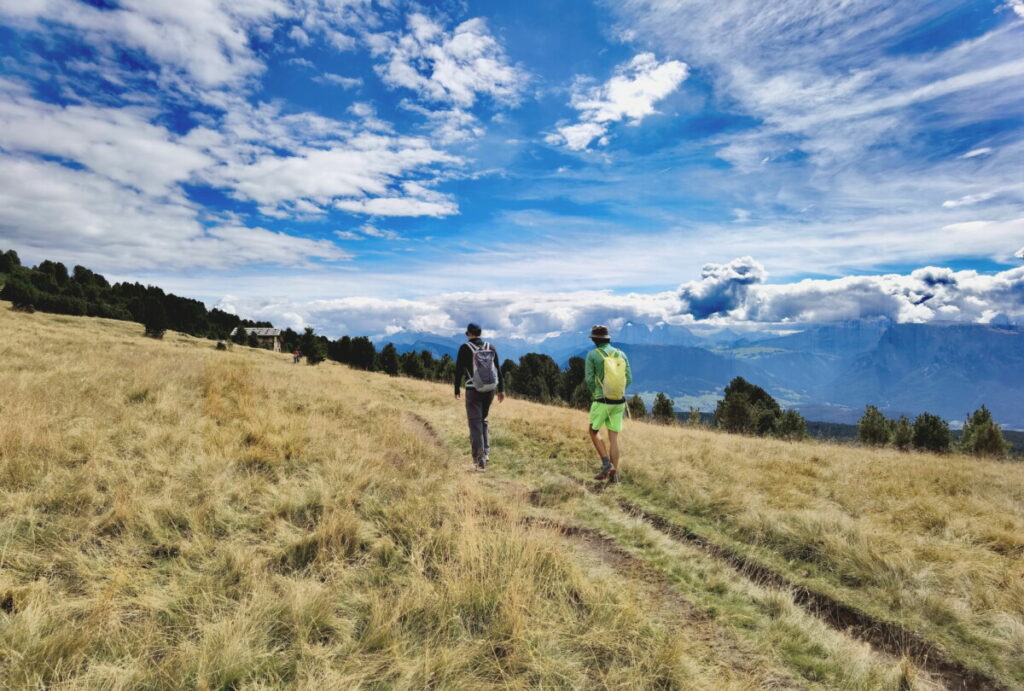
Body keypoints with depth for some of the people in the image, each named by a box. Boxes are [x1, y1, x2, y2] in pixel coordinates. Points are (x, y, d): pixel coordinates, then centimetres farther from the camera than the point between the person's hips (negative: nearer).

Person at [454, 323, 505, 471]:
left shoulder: (465, 348, -5)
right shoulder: (490, 347, 6)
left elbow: (459, 370, -5)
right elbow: (498, 369, 7)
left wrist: (456, 390, 3)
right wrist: (501, 389, 11)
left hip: (473, 390, -4)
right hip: (490, 389, 4)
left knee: (475, 423, 0)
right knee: (483, 420, 21)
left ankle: (479, 458, -8)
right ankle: (486, 452, 15)